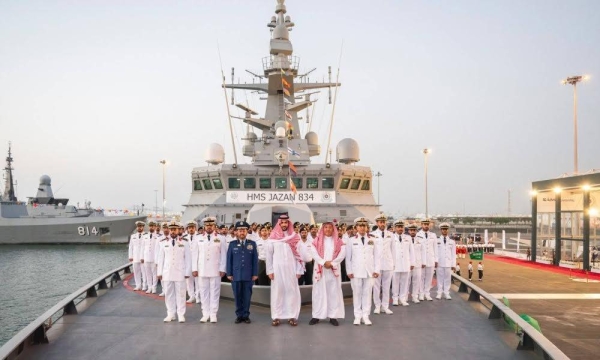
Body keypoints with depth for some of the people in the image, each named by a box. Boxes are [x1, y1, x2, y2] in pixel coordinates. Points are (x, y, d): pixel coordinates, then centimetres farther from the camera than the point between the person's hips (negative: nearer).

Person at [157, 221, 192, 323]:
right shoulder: (164, 242, 6)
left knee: (180, 294, 1)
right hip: (167, 273, 2)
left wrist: (187, 272, -3)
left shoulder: (184, 242, 1)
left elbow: (188, 258, 1)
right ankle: (170, 314, 16)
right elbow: (161, 258, 8)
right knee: (168, 294, 6)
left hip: (180, 273, -2)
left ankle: (181, 315, 8)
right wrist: (159, 272, 5)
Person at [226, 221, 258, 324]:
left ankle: (246, 315, 15)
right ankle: (239, 315, 16)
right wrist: (229, 273, 0)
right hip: (236, 275, 0)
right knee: (237, 296, 6)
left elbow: (255, 260, 3)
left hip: (248, 276, 0)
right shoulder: (232, 244, 5)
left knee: (247, 296, 4)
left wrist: (255, 274, -2)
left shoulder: (252, 244, 5)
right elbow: (229, 259, 5)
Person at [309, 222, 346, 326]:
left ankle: (333, 316, 5)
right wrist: (323, 263, -15)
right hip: (320, 270, 0)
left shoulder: (338, 241, 7)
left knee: (334, 292, 0)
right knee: (319, 292, 2)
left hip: (334, 270, 0)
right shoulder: (317, 240, 6)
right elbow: (314, 253, -6)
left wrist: (332, 263, -14)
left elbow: (342, 253, -5)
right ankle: (316, 315, 8)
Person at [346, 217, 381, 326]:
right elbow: (348, 257, 4)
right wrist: (349, 271, -2)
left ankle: (365, 316, 11)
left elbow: (377, 256, 6)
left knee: (367, 293, 3)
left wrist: (376, 270, -1)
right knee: (357, 293, 3)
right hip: (356, 271, -1)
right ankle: (357, 316, 10)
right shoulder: (351, 241, 4)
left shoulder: (373, 240, 6)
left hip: (369, 271, 1)